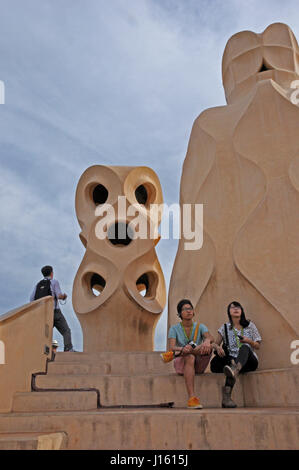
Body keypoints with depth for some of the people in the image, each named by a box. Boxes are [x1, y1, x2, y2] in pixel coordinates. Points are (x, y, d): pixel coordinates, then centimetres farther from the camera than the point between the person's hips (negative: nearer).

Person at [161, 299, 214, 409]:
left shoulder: (200, 326, 8)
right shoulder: (174, 329, 4)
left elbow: (211, 337, -13)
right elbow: (172, 347, -12)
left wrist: (207, 340, -39)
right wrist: (182, 349, -36)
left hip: (199, 364, 2)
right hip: (181, 364, -1)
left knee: (208, 347, -29)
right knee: (190, 358, -38)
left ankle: (172, 355, -25)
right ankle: (191, 398, -46)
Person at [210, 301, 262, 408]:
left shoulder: (250, 325, 17)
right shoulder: (225, 327, 18)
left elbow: (257, 346, 17)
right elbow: (215, 344, 15)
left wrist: (249, 341, -6)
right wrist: (218, 347, -10)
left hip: (249, 360, -2)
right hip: (233, 360, 2)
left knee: (244, 347, -38)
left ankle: (234, 370, -69)